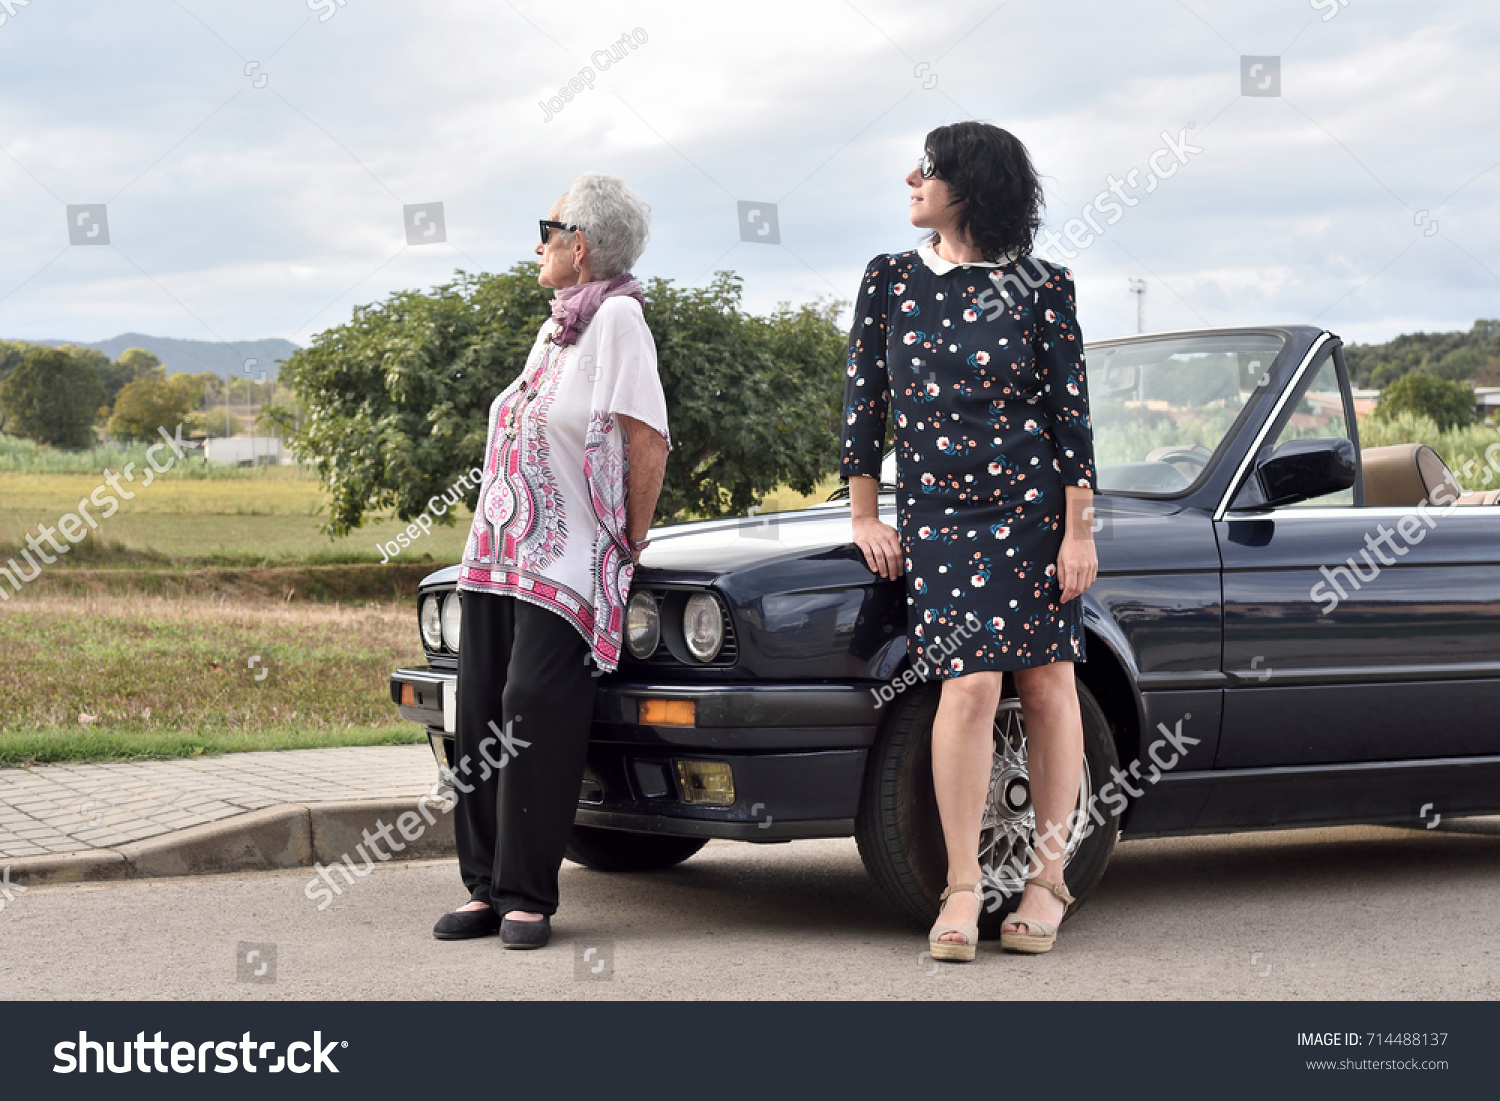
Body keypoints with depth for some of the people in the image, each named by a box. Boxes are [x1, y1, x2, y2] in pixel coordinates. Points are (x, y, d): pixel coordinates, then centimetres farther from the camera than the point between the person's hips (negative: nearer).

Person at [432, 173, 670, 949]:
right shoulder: (553, 329, 18)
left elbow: (648, 444, -12)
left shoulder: (615, 317, -8)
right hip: (494, 557, 8)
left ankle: (526, 898, -7)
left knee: (534, 717, -12)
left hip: (568, 565, -8)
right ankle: (487, 887, 9)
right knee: (480, 718, 4)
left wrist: (628, 546, -8)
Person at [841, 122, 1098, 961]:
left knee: (1047, 681, 2)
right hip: (936, 511, 1)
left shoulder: (1040, 287, -1)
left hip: (1035, 506, -1)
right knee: (972, 684, -12)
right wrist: (865, 516, 8)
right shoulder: (890, 282, 8)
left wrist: (1080, 529, -5)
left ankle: (1048, 878, 12)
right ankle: (962, 889, -5)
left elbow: (1072, 410, -1)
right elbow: (864, 400, 11)